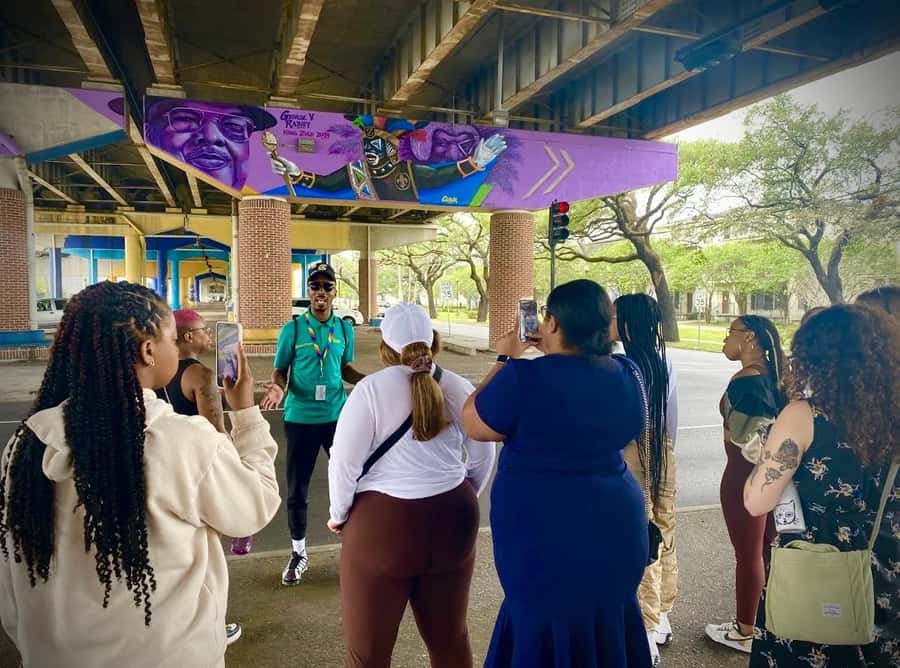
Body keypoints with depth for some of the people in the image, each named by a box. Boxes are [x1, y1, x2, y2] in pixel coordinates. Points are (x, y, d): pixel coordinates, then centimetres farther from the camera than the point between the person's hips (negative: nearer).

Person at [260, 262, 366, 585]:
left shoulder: (344, 328, 2)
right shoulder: (292, 329, -6)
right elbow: (280, 371, -3)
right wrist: (278, 388, -25)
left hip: (338, 416, 2)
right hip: (300, 418, -2)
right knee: (297, 489, 9)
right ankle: (298, 553, 28)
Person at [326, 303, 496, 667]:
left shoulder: (371, 388, -11)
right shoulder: (460, 388, 2)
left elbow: (344, 461, -11)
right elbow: (483, 458, 11)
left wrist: (339, 514, 6)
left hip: (382, 521, -4)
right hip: (453, 518, 5)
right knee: (450, 636, 23)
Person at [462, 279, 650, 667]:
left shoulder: (525, 377, -21)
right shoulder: (624, 375, -2)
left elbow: (472, 425, -6)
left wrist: (506, 361, 0)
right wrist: (553, 356, 12)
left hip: (544, 535, -5)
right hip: (616, 524, 5)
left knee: (545, 634, 16)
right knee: (606, 627, 25)